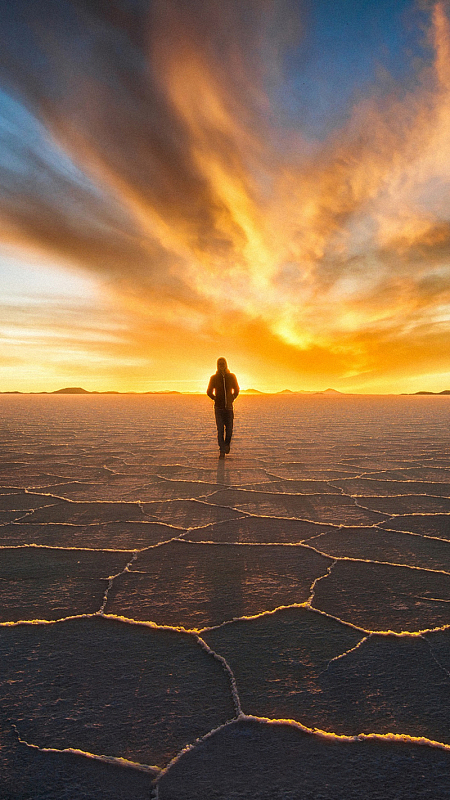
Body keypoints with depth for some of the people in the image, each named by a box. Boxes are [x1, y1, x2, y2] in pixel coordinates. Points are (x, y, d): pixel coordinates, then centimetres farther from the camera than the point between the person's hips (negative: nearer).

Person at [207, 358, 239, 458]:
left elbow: (236, 390, 15)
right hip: (218, 408, -1)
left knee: (229, 429, 0)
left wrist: (232, 400, 8)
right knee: (220, 430, -4)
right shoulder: (214, 378, 3)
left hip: (229, 407, 1)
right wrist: (216, 400, 7)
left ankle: (227, 444, 28)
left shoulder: (231, 376, 5)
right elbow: (209, 392, 13)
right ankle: (222, 451, 2)